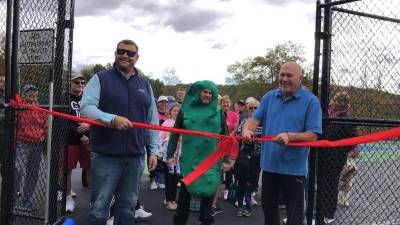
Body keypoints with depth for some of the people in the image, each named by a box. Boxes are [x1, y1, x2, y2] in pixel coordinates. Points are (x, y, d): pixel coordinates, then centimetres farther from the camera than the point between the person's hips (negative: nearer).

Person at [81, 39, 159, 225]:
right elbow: (86, 107, -12)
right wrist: (112, 119, -27)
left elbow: (153, 121, 15)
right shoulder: (100, 79, 0)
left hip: (135, 157, 4)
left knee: (127, 208, 13)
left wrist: (154, 150, 8)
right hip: (105, 156, -4)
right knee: (99, 208, 2)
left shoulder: (145, 85, 13)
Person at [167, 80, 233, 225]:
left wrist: (226, 159, -1)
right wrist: (170, 154, -1)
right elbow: (175, 133, 6)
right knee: (185, 189, 6)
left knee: (208, 191, 5)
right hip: (189, 158, 0)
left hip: (211, 159, 0)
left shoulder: (218, 112, 4)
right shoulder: (185, 110, 3)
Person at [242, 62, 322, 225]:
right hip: (269, 164, 5)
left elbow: (313, 135, -15)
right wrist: (247, 129, -22)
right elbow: (255, 118, 0)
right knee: (268, 206, 22)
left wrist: (289, 136, -31)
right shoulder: (269, 97, 6)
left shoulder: (311, 101, -10)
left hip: (294, 167, -5)